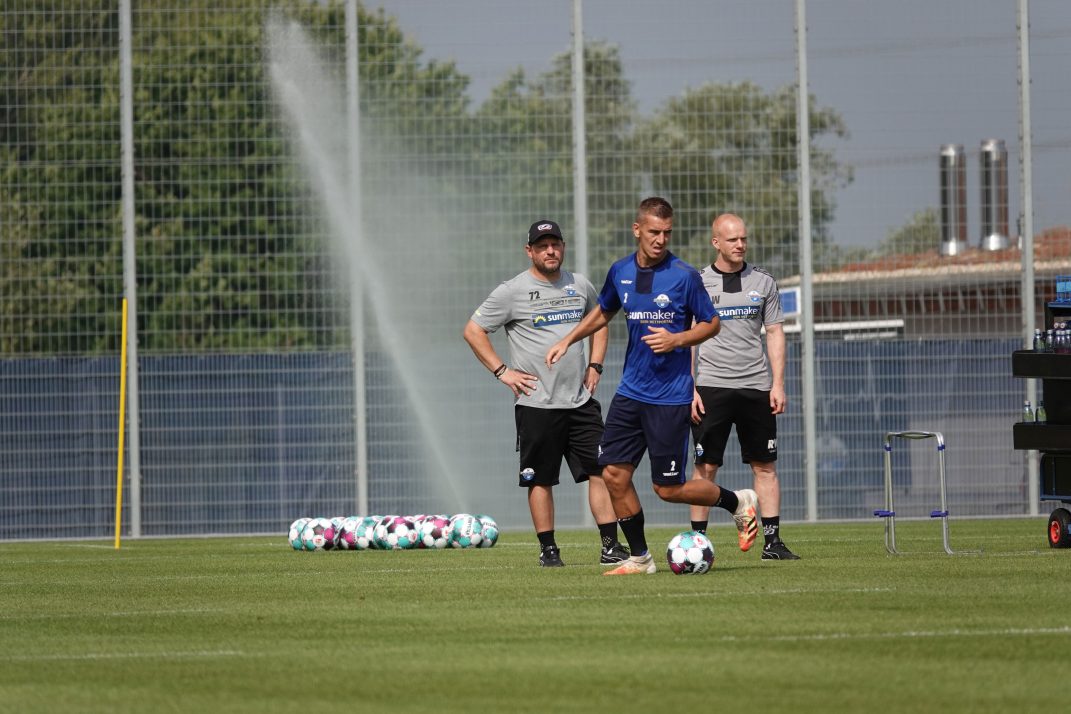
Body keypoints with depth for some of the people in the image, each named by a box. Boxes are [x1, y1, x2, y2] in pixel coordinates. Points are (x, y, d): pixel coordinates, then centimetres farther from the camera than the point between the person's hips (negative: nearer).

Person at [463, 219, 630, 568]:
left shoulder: (580, 286, 10)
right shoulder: (512, 291, -5)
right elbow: (473, 330, -1)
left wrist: (595, 365, 14)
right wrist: (501, 371, -7)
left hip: (581, 399, 4)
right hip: (536, 404, -4)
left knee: (601, 471, -1)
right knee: (540, 480, 1)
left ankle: (611, 546, 1)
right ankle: (548, 550, 9)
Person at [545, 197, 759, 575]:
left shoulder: (684, 275, -10)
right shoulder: (620, 272, 5)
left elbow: (711, 324, -2)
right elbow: (603, 313, 24)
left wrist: (676, 339, -18)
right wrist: (568, 340, 14)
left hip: (670, 397, -5)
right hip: (631, 391, 5)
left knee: (669, 488, -3)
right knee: (614, 474, -1)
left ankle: (739, 502, 21)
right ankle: (639, 558, 12)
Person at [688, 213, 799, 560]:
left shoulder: (762, 281, 8)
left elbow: (775, 333, 10)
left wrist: (778, 384, 2)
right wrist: (689, 389, -5)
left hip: (756, 387, 2)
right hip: (711, 387, -2)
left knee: (765, 465, 2)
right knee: (706, 466, -3)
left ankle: (772, 541, 4)